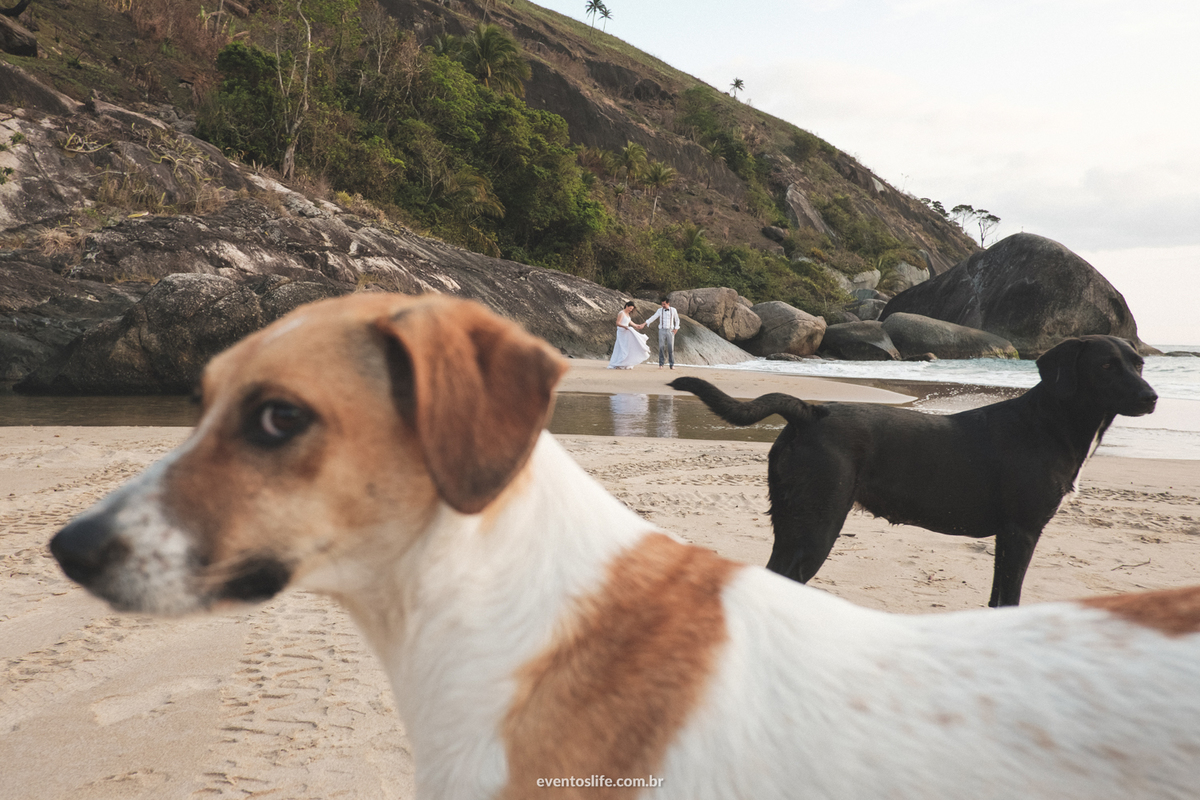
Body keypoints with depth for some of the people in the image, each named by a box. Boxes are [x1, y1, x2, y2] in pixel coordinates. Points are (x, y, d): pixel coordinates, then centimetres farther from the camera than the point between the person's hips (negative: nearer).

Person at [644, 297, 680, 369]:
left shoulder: (673, 310, 2)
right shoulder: (660, 310, 0)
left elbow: (677, 320, 13)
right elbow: (653, 318, -4)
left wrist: (676, 328, 2)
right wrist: (644, 324, -13)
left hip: (670, 331, 0)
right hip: (662, 331, 0)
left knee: (671, 348, -2)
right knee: (661, 347, -5)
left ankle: (672, 365, 4)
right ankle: (661, 364, 1)